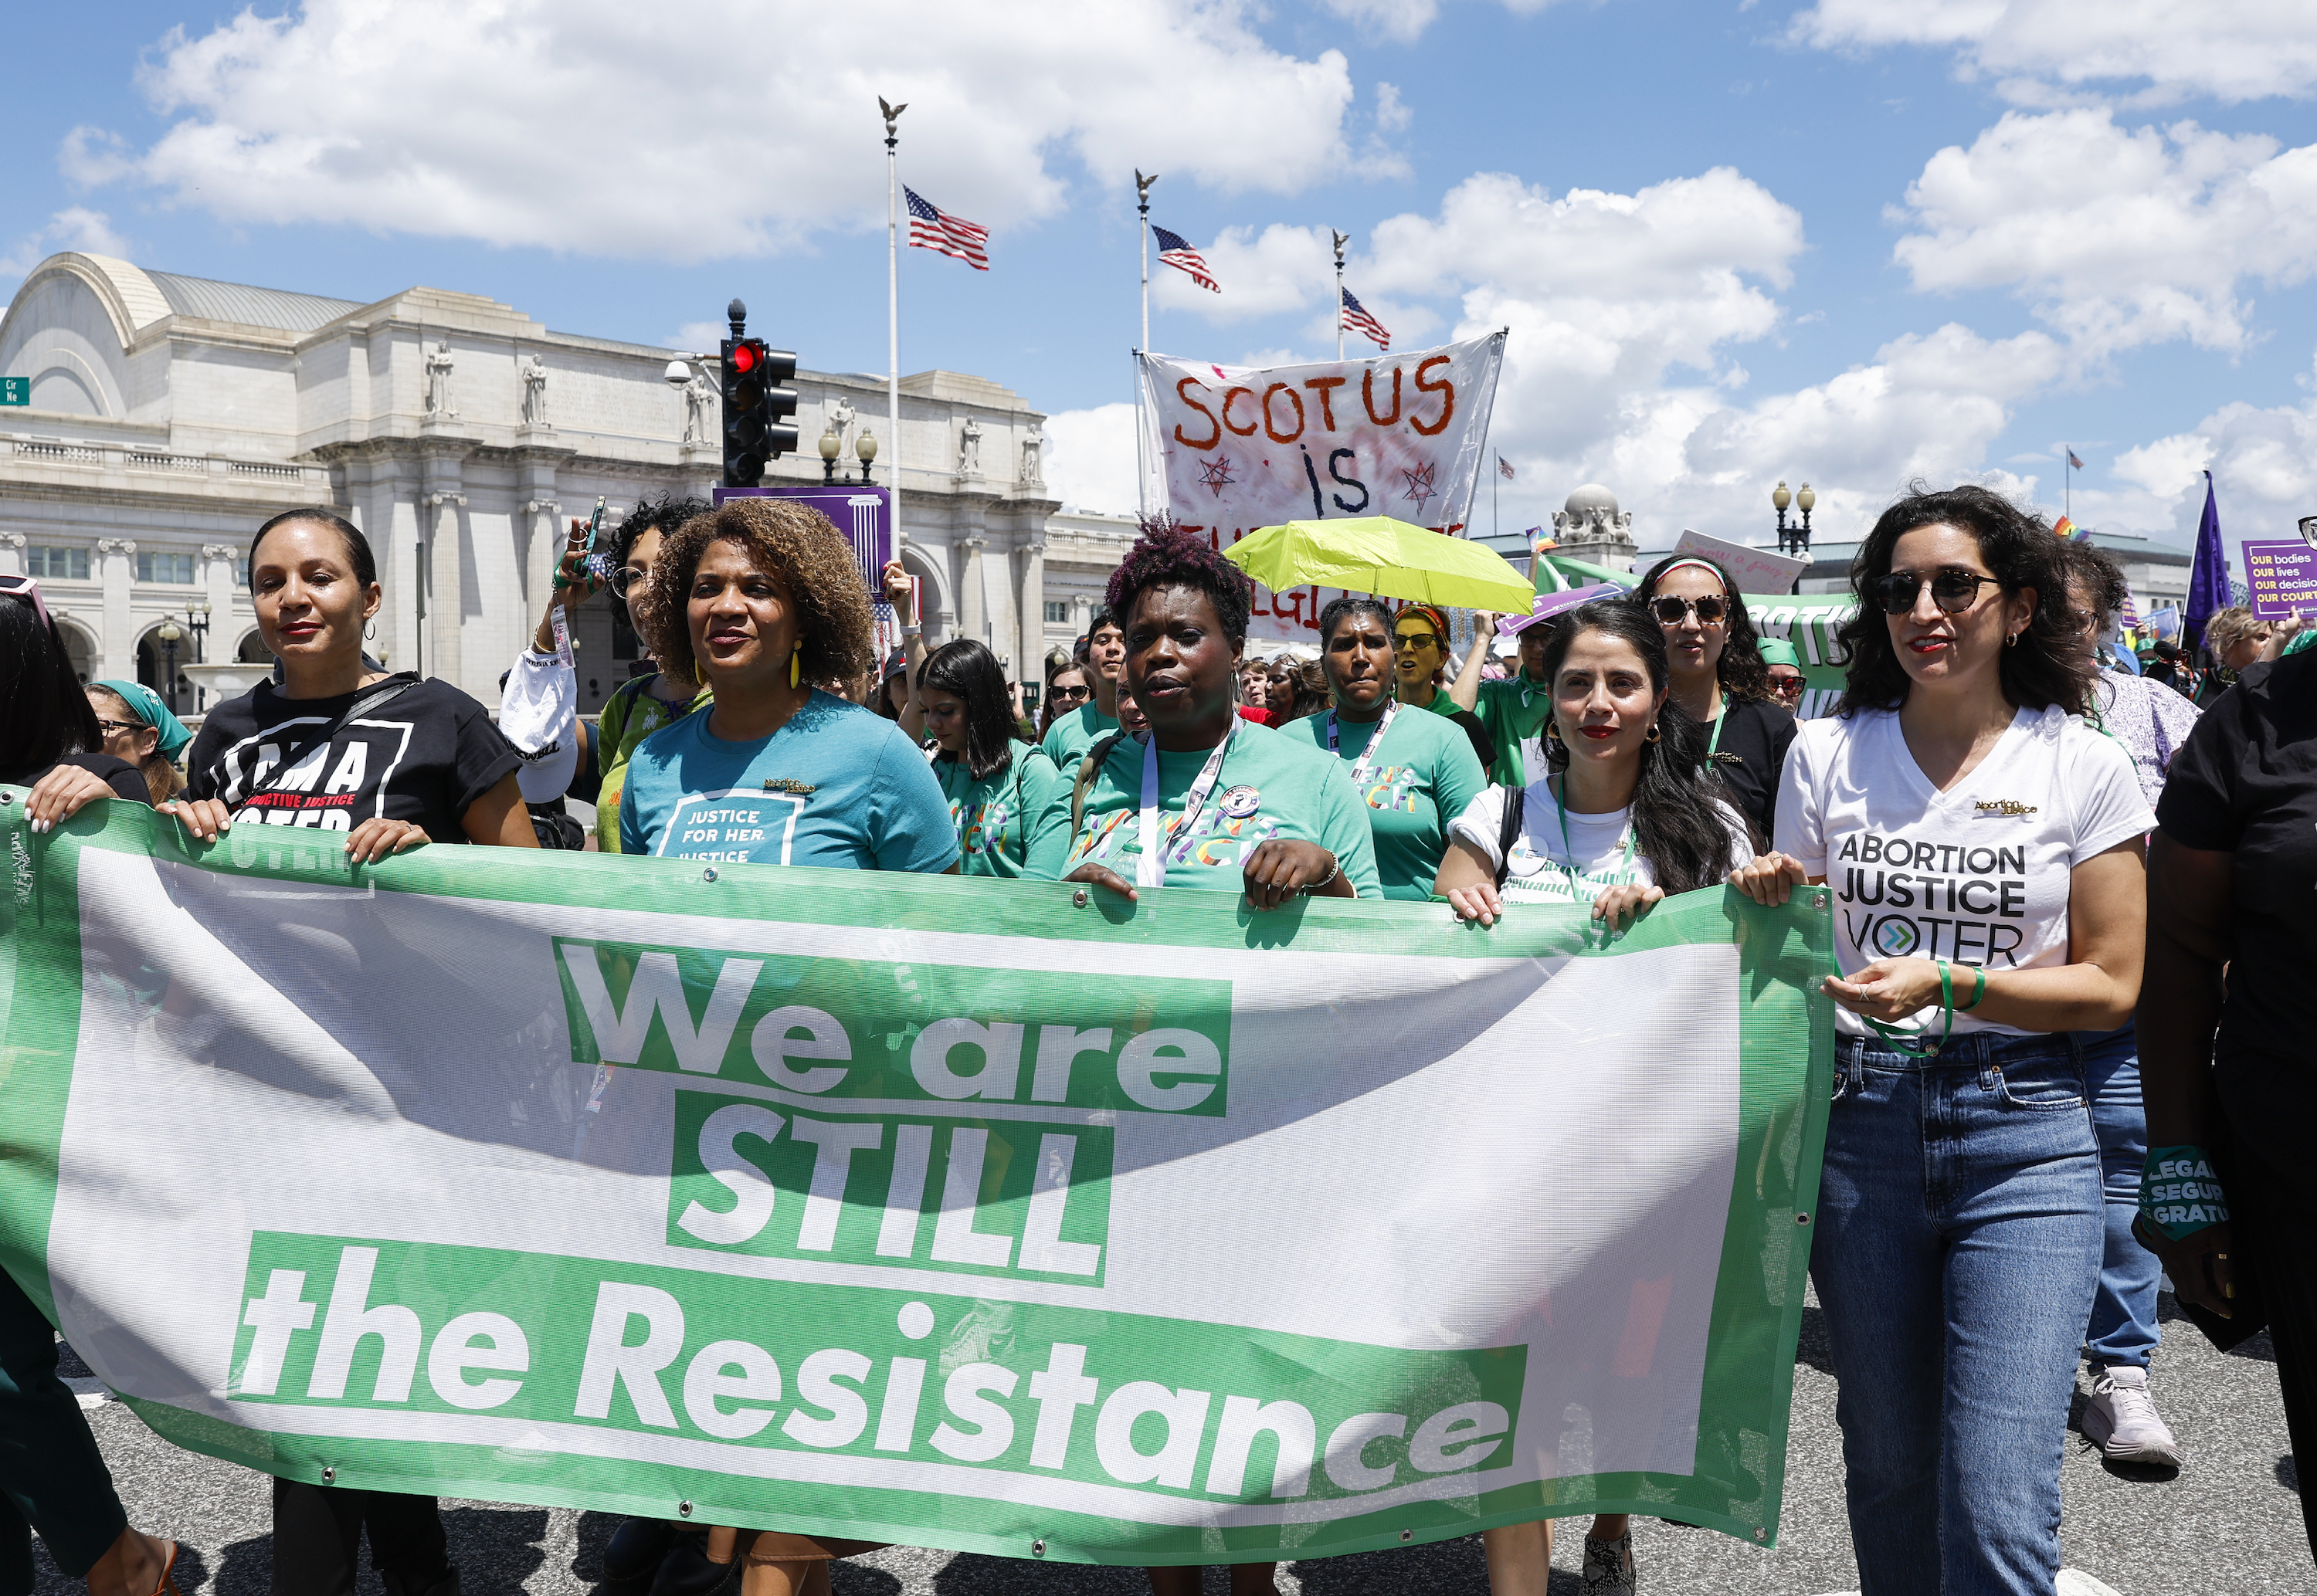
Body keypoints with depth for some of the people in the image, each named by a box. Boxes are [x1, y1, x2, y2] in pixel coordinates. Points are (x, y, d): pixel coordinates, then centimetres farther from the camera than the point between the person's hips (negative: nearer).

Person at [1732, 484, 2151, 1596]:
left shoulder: (2083, 766, 0)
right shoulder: (1826, 753, 5)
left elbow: (2112, 985, -1)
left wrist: (1947, 983, -16)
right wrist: (1768, 905, -8)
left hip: (2021, 1137, -2)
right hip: (1860, 1121, 2)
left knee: (1998, 1506, -8)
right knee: (1887, 1463, 13)